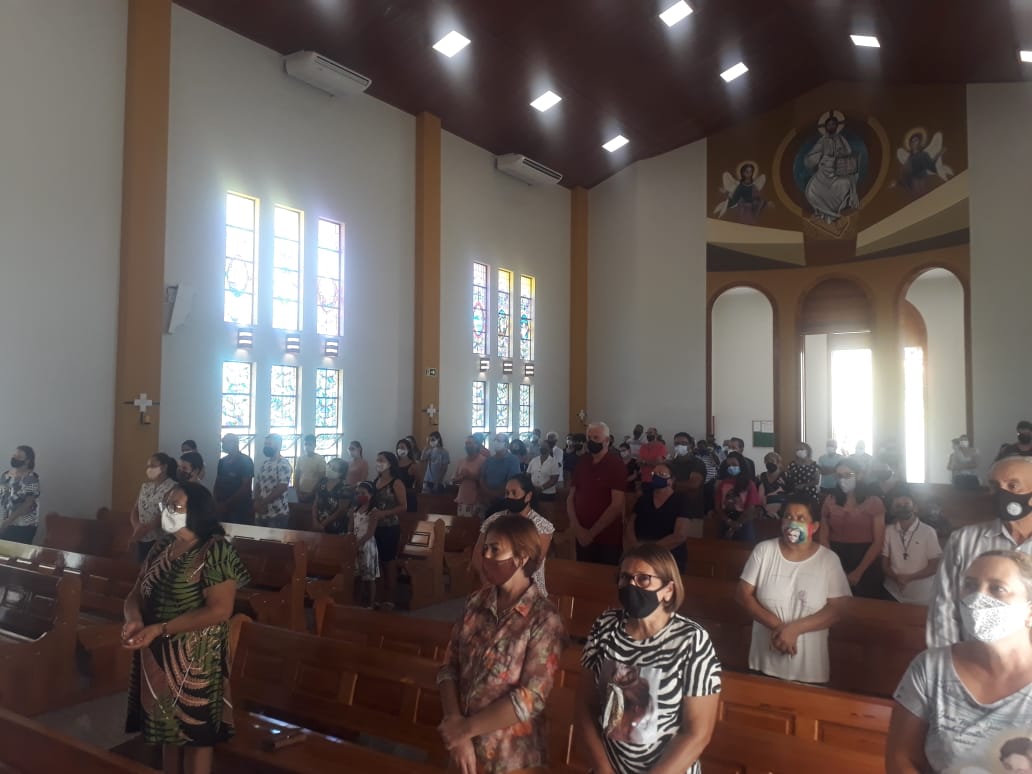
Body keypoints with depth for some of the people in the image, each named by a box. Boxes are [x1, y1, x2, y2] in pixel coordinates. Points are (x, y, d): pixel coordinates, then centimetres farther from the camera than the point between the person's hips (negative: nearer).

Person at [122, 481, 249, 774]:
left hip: (195, 658, -6)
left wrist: (159, 629, -24)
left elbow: (219, 610, -22)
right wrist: (133, 620, -16)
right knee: (167, 724, 19)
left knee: (195, 730, 7)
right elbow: (136, 593, 7)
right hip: (158, 654, 7)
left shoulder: (216, 550, -17)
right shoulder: (162, 547, 6)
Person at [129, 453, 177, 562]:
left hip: (160, 540, -6)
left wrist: (145, 529, -22)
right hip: (142, 539, 6)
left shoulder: (172, 487, -10)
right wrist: (136, 526, -11)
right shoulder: (145, 486, 11)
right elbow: (134, 509, 8)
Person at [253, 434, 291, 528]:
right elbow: (257, 484, 12)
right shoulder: (265, 464, 14)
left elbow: (282, 487, -20)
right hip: (260, 513, 7)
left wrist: (263, 502, -15)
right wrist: (257, 502, -6)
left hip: (277, 514, -7)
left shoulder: (283, 464, -11)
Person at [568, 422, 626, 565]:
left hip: (607, 537, -5)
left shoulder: (616, 465, -9)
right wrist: (576, 526, -6)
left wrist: (592, 532, -14)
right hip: (582, 536, 5)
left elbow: (617, 505, -15)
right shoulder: (582, 463, 7)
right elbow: (571, 497, 9)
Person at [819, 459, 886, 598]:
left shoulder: (874, 502, 0)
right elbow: (823, 538, 4)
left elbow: (878, 542, -5)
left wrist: (858, 572, -12)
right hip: (836, 565, 2)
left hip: (866, 567, -2)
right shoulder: (829, 502, 6)